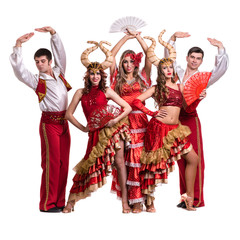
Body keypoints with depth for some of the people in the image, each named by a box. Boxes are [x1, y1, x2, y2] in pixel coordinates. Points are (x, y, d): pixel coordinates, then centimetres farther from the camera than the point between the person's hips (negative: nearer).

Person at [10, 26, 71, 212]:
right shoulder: (37, 80, -1)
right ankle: (47, 203, 1)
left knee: (64, 163, 6)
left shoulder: (59, 73, 12)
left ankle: (60, 201, 13)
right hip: (49, 123, -5)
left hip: (64, 122, 5)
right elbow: (19, 70, -13)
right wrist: (18, 45, -20)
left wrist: (53, 33, 11)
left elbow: (61, 53, 17)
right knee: (51, 162, -6)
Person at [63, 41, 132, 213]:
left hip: (112, 128, -1)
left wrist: (115, 120, -10)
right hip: (96, 132, 1)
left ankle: (125, 200, 1)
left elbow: (127, 108, 3)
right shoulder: (81, 93, 8)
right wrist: (82, 128, 4)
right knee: (90, 164, 1)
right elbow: (69, 114, 10)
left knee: (119, 162, -6)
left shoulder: (106, 91, 4)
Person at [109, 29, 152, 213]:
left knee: (138, 158, -6)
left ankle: (137, 200, -4)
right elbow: (111, 55, 7)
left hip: (139, 121, -1)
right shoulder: (118, 79, 13)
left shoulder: (141, 78, 13)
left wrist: (139, 37, 4)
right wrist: (126, 38, 6)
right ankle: (124, 197, 7)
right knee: (122, 158, -1)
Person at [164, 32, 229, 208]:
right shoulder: (178, 73, 14)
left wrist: (220, 48, -11)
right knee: (181, 158, 6)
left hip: (190, 118, -3)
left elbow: (221, 68, -6)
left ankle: (196, 200, 1)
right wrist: (174, 38, 11)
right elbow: (168, 57, 19)